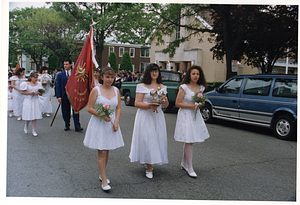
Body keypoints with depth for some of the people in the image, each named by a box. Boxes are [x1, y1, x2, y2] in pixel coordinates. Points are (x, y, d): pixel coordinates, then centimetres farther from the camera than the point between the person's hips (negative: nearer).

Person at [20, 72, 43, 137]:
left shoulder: (38, 84, 7)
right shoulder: (26, 84, -3)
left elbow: (41, 94, 10)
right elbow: (22, 92, -4)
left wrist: (38, 93, -12)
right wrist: (30, 93, -15)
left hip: (36, 101, 3)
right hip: (28, 101, -3)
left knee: (35, 117, 1)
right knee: (28, 116, -1)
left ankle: (33, 131, 11)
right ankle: (26, 125, 31)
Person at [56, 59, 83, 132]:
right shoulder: (60, 75, 5)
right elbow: (57, 86, 2)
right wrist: (58, 96, -7)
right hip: (64, 96, 1)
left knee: (75, 111, 0)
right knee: (65, 112, 8)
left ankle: (77, 126, 2)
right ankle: (67, 125, 22)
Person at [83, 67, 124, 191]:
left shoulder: (116, 90, 5)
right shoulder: (96, 90, -7)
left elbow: (118, 108, 8)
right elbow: (89, 108, -9)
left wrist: (116, 122, -6)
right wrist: (101, 115, -23)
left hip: (111, 124, 4)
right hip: (98, 124, -4)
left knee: (107, 151, 13)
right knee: (101, 152, -4)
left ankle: (102, 174, 31)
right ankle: (104, 181, 3)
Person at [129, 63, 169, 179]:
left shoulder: (162, 87, 11)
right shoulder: (142, 87, -3)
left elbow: (166, 105, 14)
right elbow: (137, 103, -8)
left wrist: (165, 100, -9)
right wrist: (149, 106, -22)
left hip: (158, 116, 5)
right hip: (145, 117, -5)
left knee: (157, 139, 6)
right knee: (146, 140, -6)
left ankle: (151, 161, 25)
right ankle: (149, 168, 1)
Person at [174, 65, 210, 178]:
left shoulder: (201, 88, 8)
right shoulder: (184, 87, -10)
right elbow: (177, 103, -11)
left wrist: (201, 103, -1)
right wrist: (192, 106, -18)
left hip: (196, 115, 6)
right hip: (185, 116, -6)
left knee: (188, 141, 13)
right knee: (189, 141, -7)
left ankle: (184, 163, 28)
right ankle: (190, 168, 1)